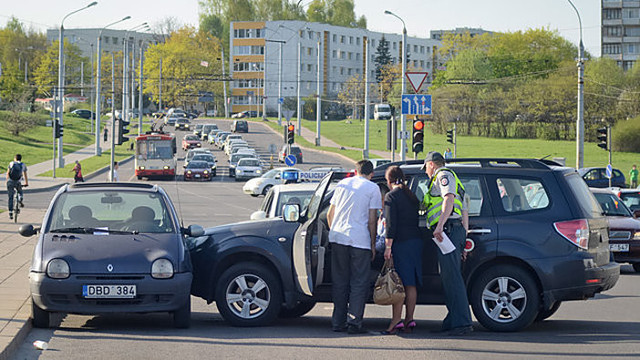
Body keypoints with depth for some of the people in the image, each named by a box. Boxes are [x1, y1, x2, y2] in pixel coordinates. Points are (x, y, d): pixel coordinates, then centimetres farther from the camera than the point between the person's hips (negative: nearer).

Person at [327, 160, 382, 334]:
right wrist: (373, 244, 4)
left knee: (339, 282, 11)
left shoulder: (342, 183, 15)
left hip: (338, 238, 4)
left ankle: (338, 321, 12)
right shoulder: (373, 188, 2)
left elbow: (329, 214, 17)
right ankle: (354, 322, -5)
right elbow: (371, 220, -2)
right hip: (359, 240, -4)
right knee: (359, 283, 1)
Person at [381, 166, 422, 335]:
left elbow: (391, 224, -13)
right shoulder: (412, 196, 16)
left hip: (401, 243, -7)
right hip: (416, 241, 7)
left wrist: (388, 246, -14)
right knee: (411, 284, 8)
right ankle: (409, 320, 9)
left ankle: (396, 321, -11)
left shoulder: (391, 196, -6)